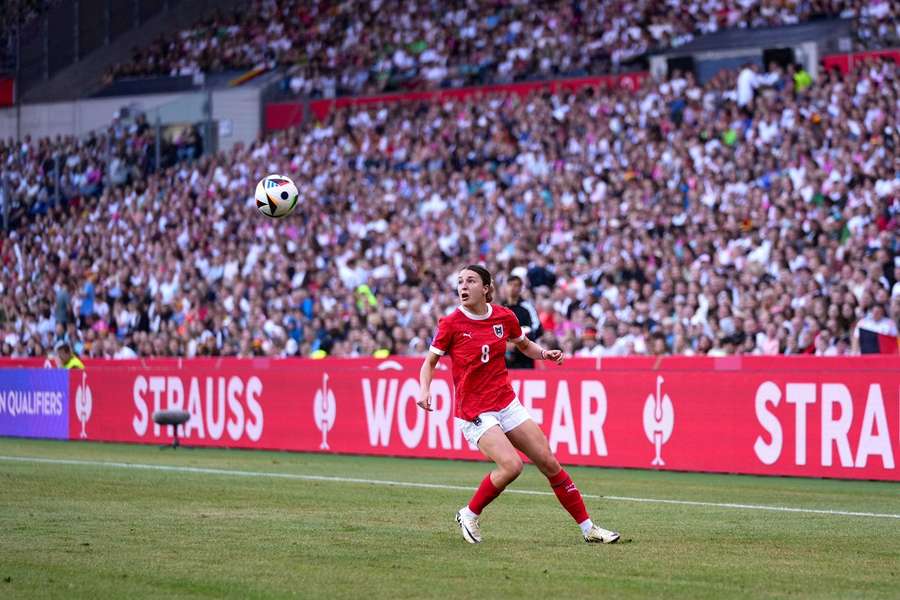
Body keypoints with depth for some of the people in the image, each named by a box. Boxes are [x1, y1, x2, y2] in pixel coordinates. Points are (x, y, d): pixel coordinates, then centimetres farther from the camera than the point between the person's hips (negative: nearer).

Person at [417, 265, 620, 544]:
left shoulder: (504, 317, 1)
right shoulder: (451, 323, -9)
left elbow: (525, 345, 19)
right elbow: (430, 361, 0)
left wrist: (545, 353, -2)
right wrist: (425, 390, -18)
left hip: (507, 404, 5)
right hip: (474, 413, -5)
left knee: (550, 464, 2)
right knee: (511, 465, -24)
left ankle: (588, 528, 12)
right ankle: (469, 515, -2)